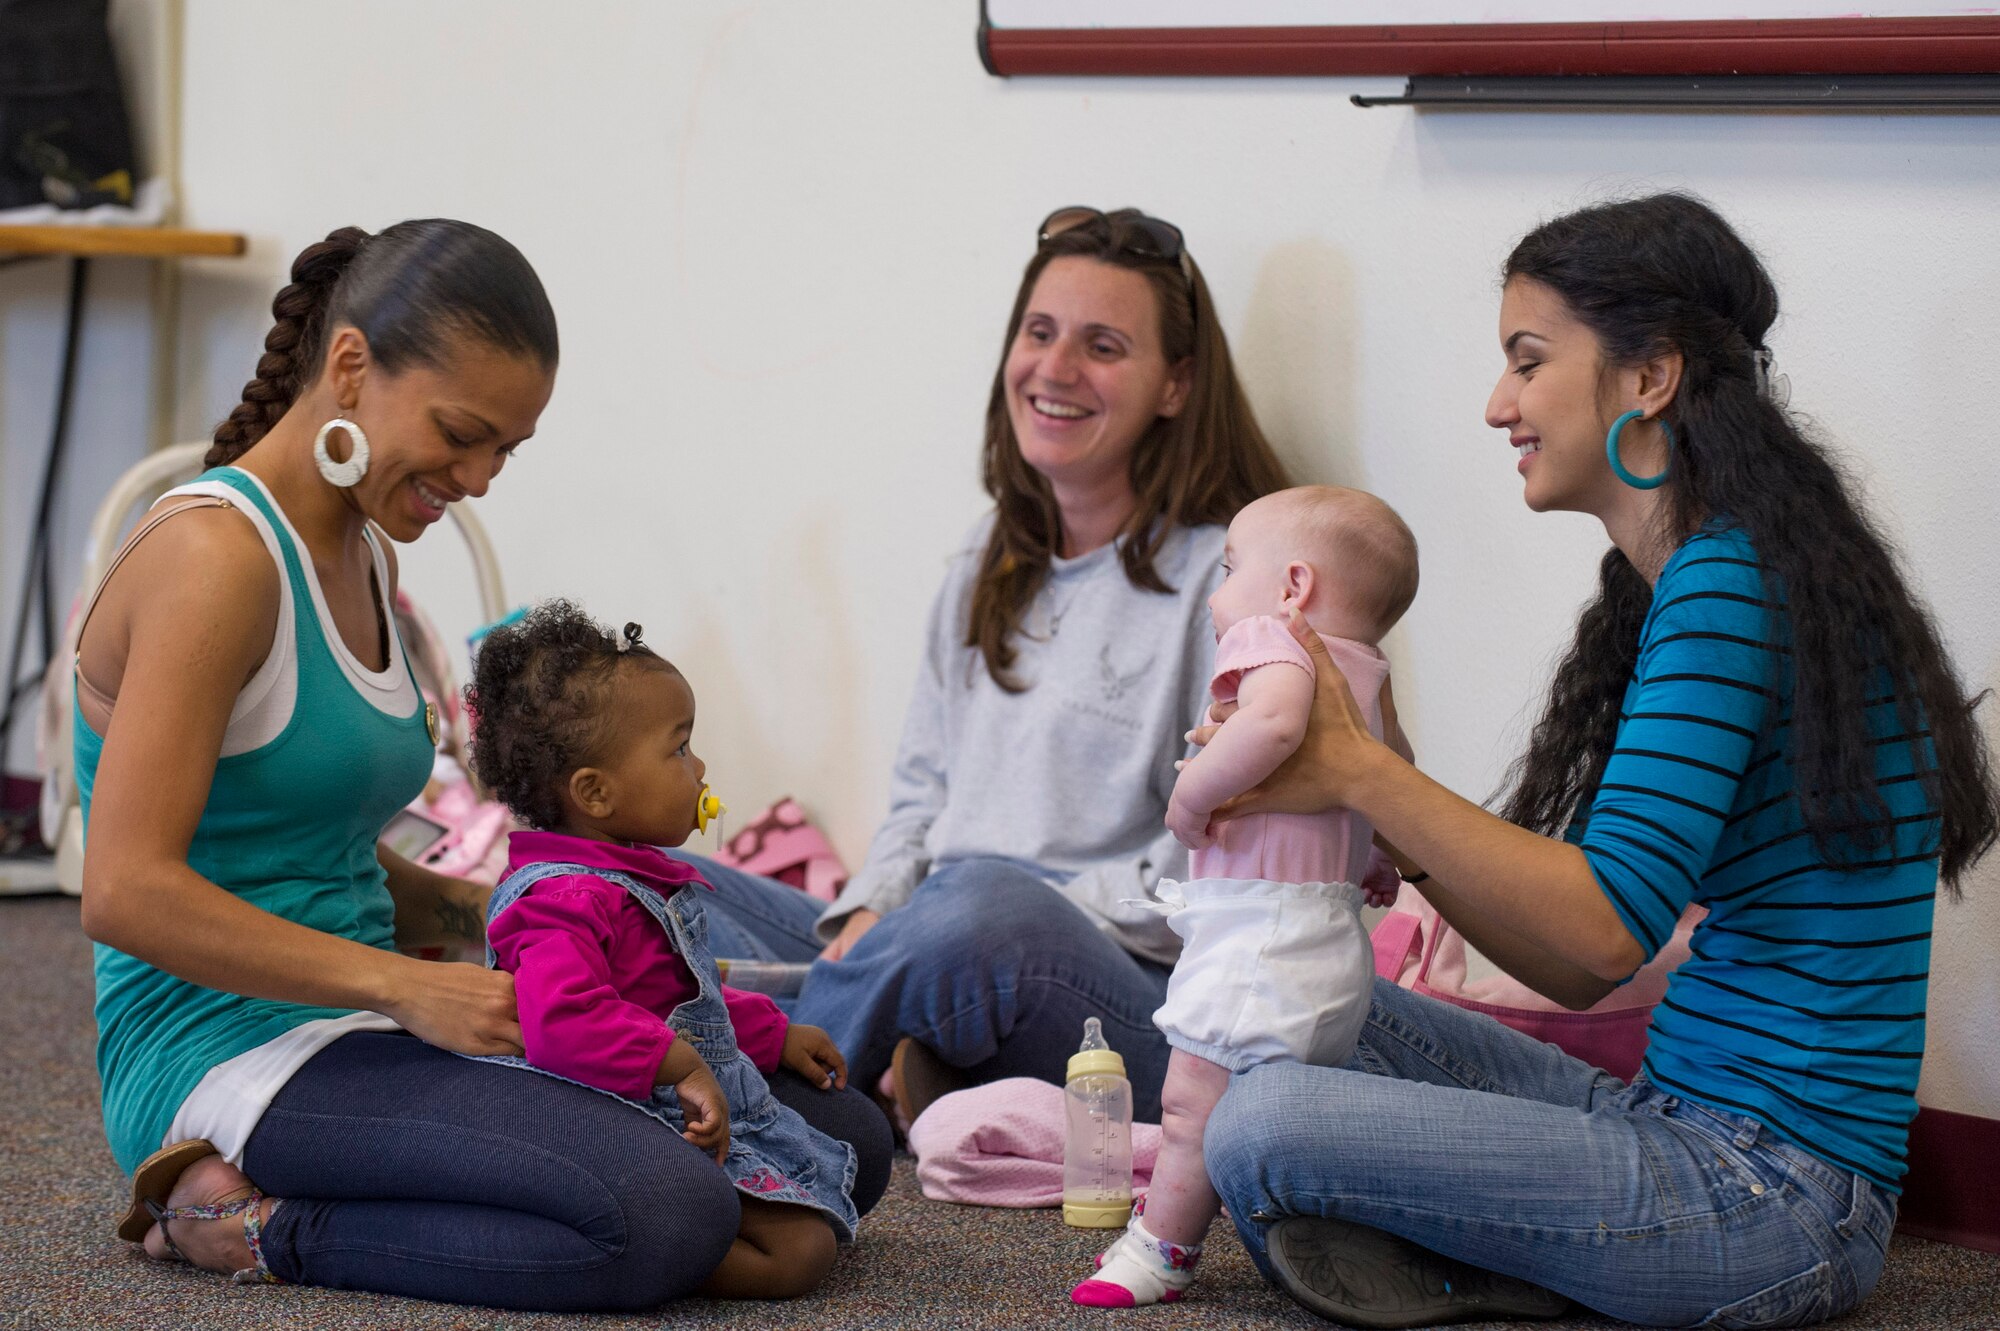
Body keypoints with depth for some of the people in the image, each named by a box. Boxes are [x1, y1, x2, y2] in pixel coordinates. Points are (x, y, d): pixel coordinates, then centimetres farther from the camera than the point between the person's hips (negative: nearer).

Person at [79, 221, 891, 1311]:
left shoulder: (360, 552, 15)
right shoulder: (218, 555, -14)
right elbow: (127, 893, -22)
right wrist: (407, 985, -21)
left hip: (351, 1033, 10)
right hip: (233, 1051, -10)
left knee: (840, 1141, 5)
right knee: (665, 1218, -30)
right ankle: (258, 1224, -9)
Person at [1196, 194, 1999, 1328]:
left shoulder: (1731, 583, -14)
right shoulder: (1682, 585, 18)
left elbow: (1608, 928, -22)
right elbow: (1576, 975, 16)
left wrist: (1363, 775, -15)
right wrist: (1402, 837, 5)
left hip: (1772, 1193, -11)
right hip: (1687, 1127, 11)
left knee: (1264, 1132, -20)